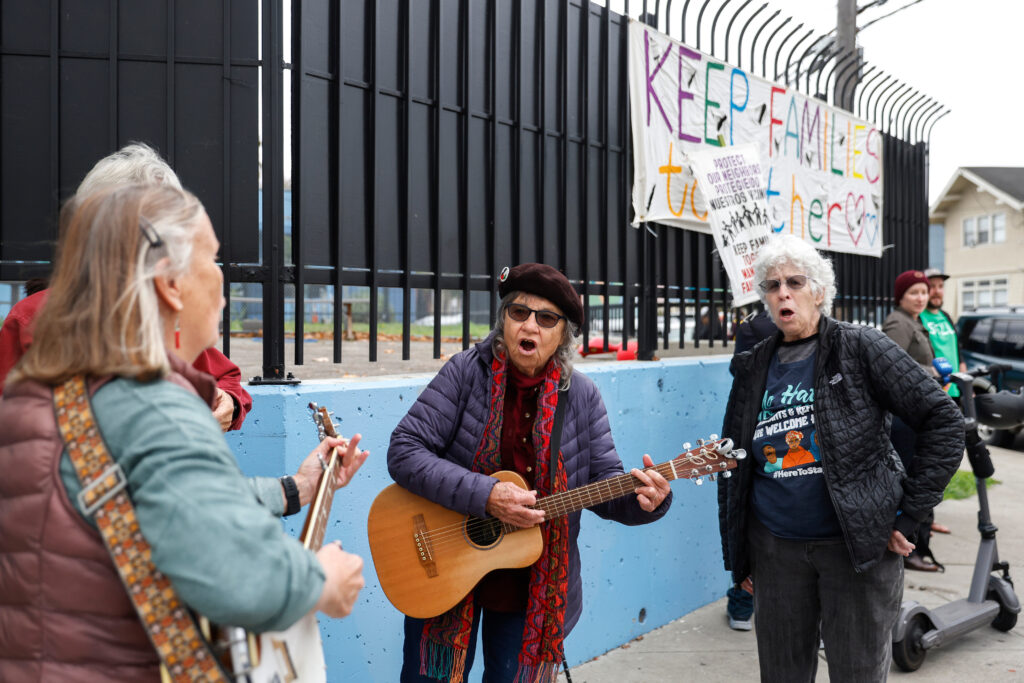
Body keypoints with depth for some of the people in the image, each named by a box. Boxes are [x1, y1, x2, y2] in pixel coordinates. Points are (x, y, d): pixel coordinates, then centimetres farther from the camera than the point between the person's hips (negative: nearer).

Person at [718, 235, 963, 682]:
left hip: (859, 545, -3)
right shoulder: (754, 368, 7)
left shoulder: (860, 348, -5)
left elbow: (943, 420, -7)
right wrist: (737, 553, 12)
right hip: (775, 549, 4)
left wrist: (908, 515, -10)